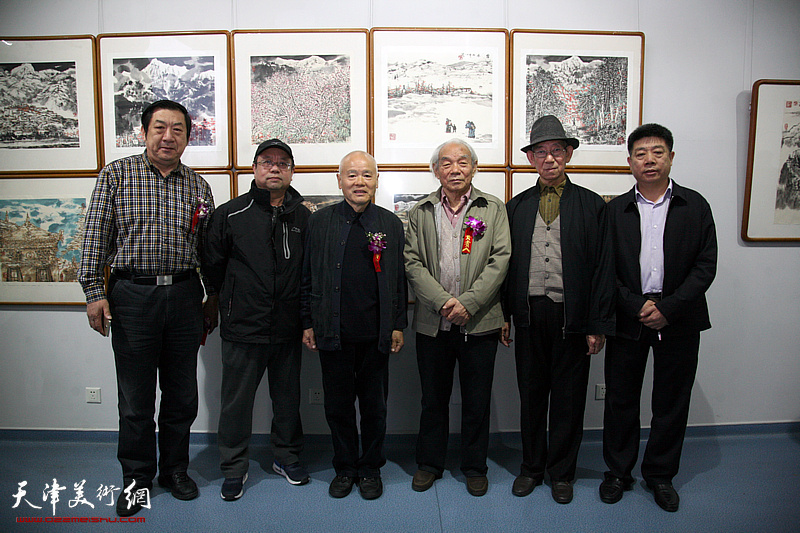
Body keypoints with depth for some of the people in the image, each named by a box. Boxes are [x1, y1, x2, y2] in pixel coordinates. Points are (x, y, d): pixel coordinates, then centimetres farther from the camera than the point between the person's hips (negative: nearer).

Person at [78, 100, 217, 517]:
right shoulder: (116, 175, 3)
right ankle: (136, 478, 26)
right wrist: (94, 291, -6)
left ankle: (175, 470, 30)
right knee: (135, 397, 7)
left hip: (185, 295, 2)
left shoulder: (198, 186, 10)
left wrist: (213, 299, 11)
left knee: (182, 394, 11)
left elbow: (209, 250, 13)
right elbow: (96, 236, 0)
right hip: (132, 295, -2)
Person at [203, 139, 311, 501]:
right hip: (243, 328, -1)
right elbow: (213, 266, 6)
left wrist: (302, 312, 6)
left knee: (288, 397, 15)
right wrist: (234, 301, 10)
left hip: (289, 329, 2)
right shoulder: (229, 214, -1)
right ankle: (234, 468, 26)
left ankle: (286, 457, 35)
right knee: (237, 399, 8)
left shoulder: (304, 217, 3)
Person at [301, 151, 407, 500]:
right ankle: (345, 468, 31)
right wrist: (308, 322, 2)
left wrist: (398, 325, 2)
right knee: (338, 405, 11)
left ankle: (370, 469, 31)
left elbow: (399, 279, 6)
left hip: (376, 334, 0)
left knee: (374, 406, 11)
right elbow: (308, 277, 5)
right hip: (333, 333, 0)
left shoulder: (391, 223, 5)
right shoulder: (320, 221, 4)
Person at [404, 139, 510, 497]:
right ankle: (429, 463, 32)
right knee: (433, 398, 13)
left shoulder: (493, 209, 4)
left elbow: (500, 260, -5)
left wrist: (468, 302, -15)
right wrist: (443, 301, -13)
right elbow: (412, 263, -1)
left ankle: (475, 467, 30)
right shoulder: (420, 212, 7)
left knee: (477, 400, 10)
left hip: (479, 322, -1)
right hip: (432, 323, 1)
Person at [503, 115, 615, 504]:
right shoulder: (517, 206, 9)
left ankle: (561, 472, 28)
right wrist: (503, 316, 3)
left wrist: (599, 324, -5)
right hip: (528, 315, 2)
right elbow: (506, 264, 8)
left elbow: (603, 267, -1)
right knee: (531, 394, 12)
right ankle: (532, 467, 31)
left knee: (568, 398, 9)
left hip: (572, 317, -1)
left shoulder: (591, 205, 3)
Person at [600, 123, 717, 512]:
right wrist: (637, 306, -12)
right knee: (620, 399, 9)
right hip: (628, 319, 0)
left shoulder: (695, 206, 3)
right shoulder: (615, 209, 3)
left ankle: (660, 474, 30)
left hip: (679, 322, 0)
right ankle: (618, 472, 27)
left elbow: (706, 265, -3)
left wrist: (668, 308, -13)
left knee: (671, 403, 11)